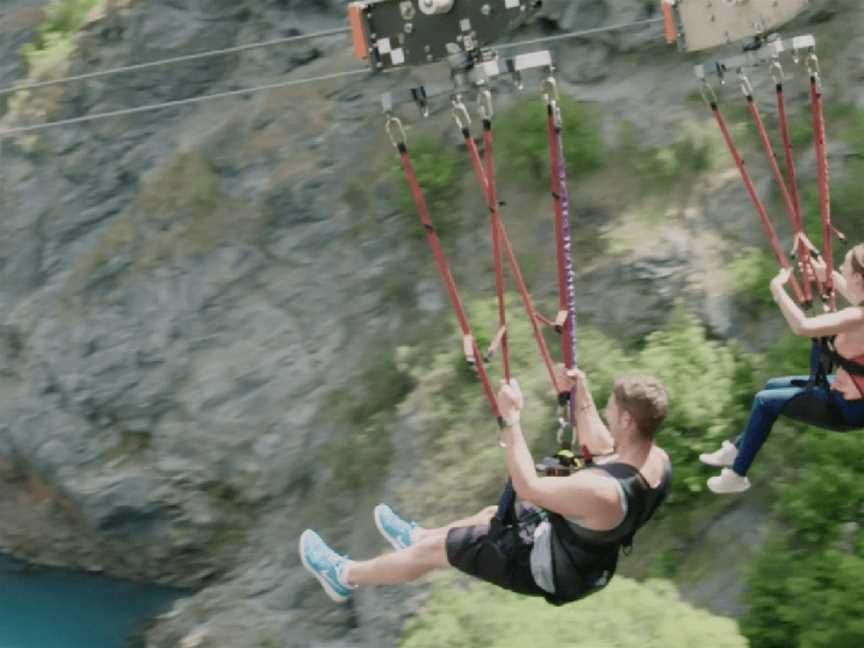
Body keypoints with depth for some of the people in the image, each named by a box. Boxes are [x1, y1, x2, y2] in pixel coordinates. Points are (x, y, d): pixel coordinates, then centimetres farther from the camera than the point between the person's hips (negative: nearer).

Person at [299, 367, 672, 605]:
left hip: (552, 569, -8)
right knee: (494, 513, 31)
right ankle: (416, 535, 58)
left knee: (432, 549, 7)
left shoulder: (600, 492, -42)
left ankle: (345, 576, 28)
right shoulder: (657, 460, -15)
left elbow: (526, 487, -30)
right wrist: (581, 395, 5)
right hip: (585, 554, 8)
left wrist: (511, 419, -28)